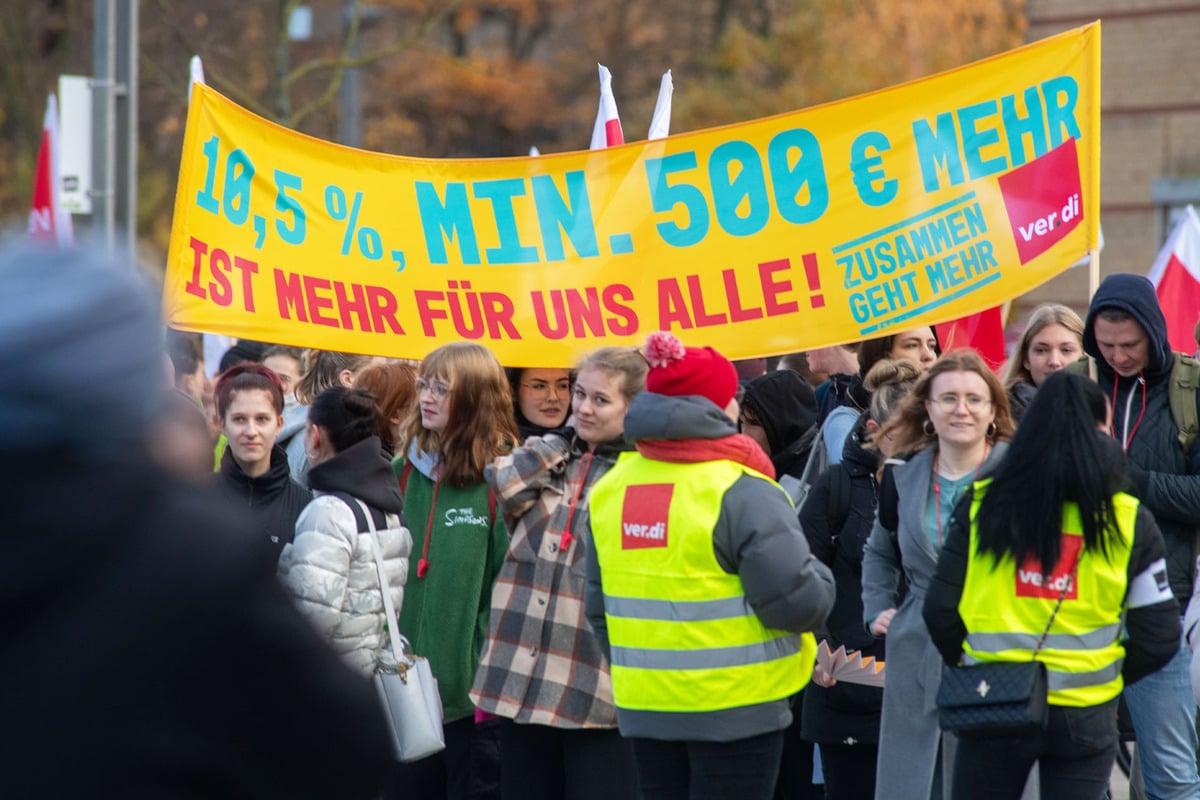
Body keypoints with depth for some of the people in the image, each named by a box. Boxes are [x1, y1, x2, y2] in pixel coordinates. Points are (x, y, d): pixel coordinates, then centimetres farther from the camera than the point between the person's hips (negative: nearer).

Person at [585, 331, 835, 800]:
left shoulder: (612, 489, 6)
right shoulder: (741, 494, -16)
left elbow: (599, 605, 14)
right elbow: (799, 602, -19)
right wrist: (819, 579, 3)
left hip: (644, 707, 6)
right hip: (736, 709, -6)